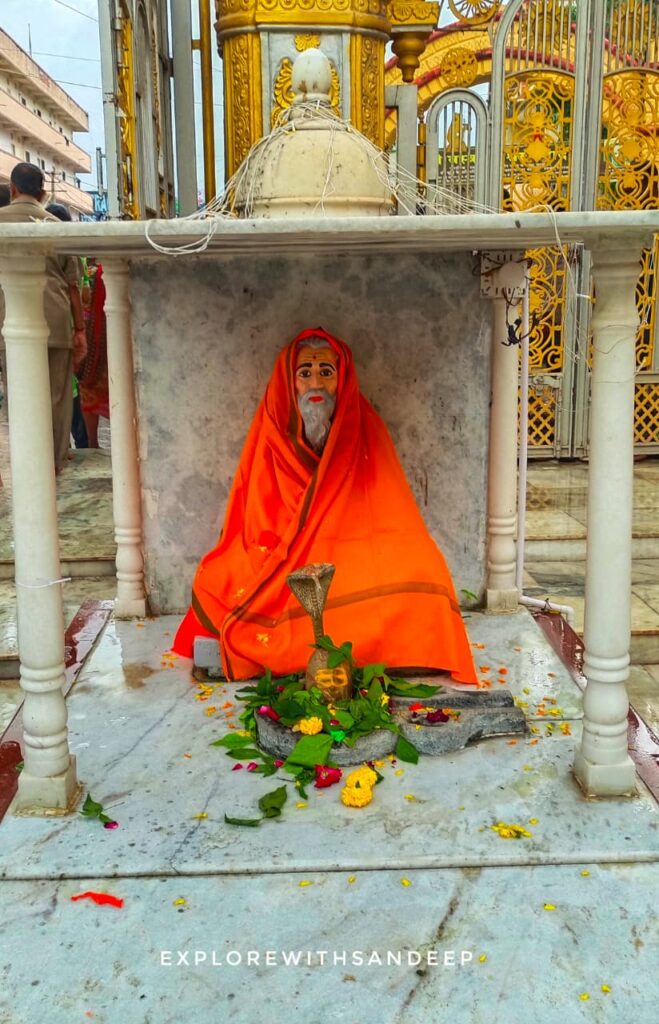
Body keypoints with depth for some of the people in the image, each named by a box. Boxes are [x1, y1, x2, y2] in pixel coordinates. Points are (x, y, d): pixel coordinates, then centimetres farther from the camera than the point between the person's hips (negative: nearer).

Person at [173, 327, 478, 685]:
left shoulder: (365, 434, 3)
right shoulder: (273, 438, 5)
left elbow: (392, 521, 1)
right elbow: (251, 528, 6)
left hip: (355, 559, -1)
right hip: (279, 567, 2)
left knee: (421, 575, -29)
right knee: (211, 585, -24)